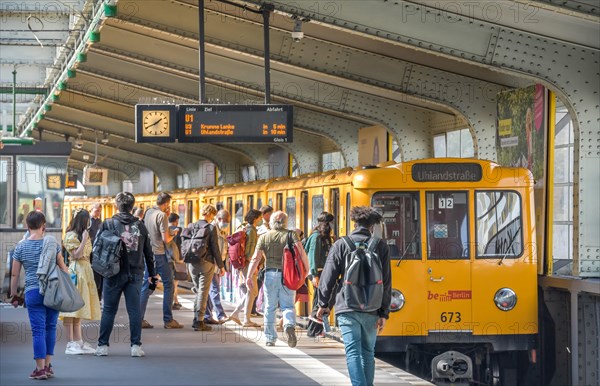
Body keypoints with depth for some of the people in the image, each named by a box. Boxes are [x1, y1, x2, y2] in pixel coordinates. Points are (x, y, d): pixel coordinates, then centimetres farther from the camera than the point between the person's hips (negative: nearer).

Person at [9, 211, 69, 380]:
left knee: (38, 330, 0)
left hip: (33, 292, -1)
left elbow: (15, 274, 3)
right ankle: (48, 365, 14)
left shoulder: (21, 246, 0)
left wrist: (14, 295, 13)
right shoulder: (52, 242, 1)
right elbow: (62, 267, 4)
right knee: (51, 327, 12)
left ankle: (40, 368, -2)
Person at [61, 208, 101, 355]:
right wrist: (84, 240, -17)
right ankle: (70, 344, -10)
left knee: (78, 309, 10)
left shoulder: (82, 234, 20)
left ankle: (78, 342, 13)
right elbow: (76, 255, -15)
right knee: (71, 308, -9)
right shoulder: (71, 236, -9)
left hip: (85, 271, 10)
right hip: (75, 271, -10)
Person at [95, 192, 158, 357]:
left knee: (109, 310, 5)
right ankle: (136, 345, 2)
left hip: (114, 274, -1)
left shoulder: (108, 224, -3)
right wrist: (152, 273, 18)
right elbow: (148, 252, 10)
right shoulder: (140, 225, 5)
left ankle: (102, 345, 7)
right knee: (135, 310, 4)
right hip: (135, 274, 1)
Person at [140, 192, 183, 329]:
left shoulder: (148, 213, 9)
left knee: (146, 285, 8)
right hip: (160, 254, -7)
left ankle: (140, 319, 4)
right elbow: (165, 239, -17)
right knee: (168, 285, 2)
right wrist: (173, 234, 3)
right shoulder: (161, 215, -13)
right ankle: (168, 320, 2)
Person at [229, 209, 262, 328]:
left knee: (253, 292, 13)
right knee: (251, 292, -4)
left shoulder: (245, 229, 16)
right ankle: (246, 320, -2)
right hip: (249, 264, -10)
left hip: (243, 264, 10)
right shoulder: (251, 230, -13)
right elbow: (250, 249, -20)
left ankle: (235, 314, 11)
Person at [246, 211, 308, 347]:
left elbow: (256, 258, -3)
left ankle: (270, 338, 12)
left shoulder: (264, 237, 4)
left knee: (270, 308, 11)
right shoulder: (291, 235, 3)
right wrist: (307, 269, -2)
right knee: (288, 305, 6)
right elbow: (301, 252, -10)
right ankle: (289, 325, -24)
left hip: (270, 274, 0)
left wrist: (249, 276, -3)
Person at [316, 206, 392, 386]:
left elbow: (328, 277, -2)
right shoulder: (381, 246, 4)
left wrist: (323, 304, 8)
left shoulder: (341, 245, 0)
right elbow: (386, 283, 1)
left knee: (353, 353, -5)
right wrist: (383, 313, 4)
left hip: (347, 307, -2)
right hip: (372, 310, 2)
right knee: (368, 352, 17)